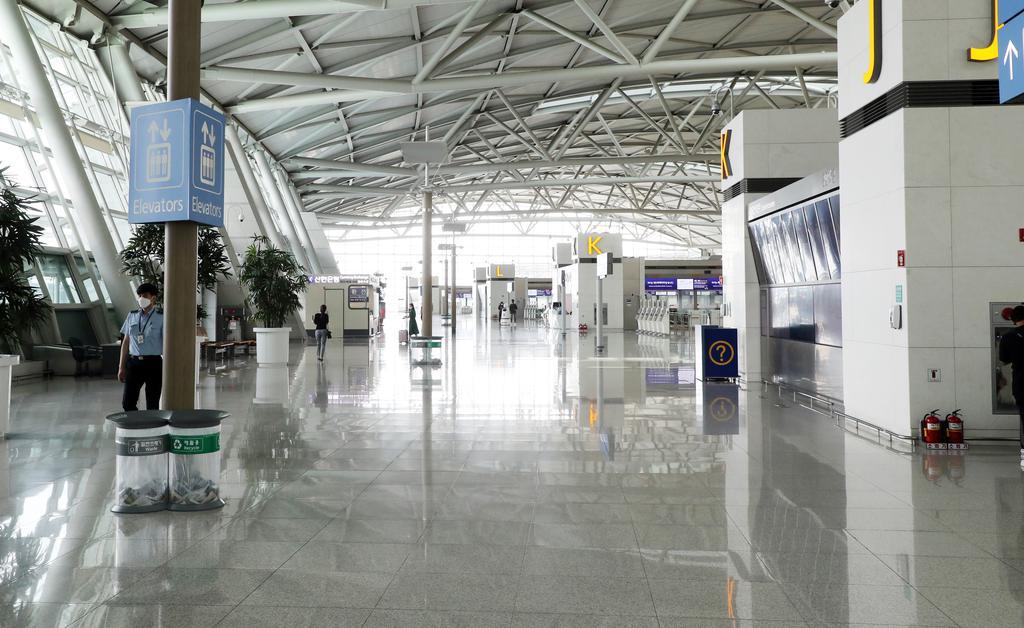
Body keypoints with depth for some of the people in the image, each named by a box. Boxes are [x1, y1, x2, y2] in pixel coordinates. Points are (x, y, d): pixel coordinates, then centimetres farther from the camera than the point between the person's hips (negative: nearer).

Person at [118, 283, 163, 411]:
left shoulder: (161, 318, -4)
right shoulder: (132, 316, 9)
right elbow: (126, 342, 13)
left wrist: (165, 370, -10)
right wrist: (121, 367, 11)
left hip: (153, 363, -4)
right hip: (133, 362, 4)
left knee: (152, 405, 4)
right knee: (127, 402, 1)